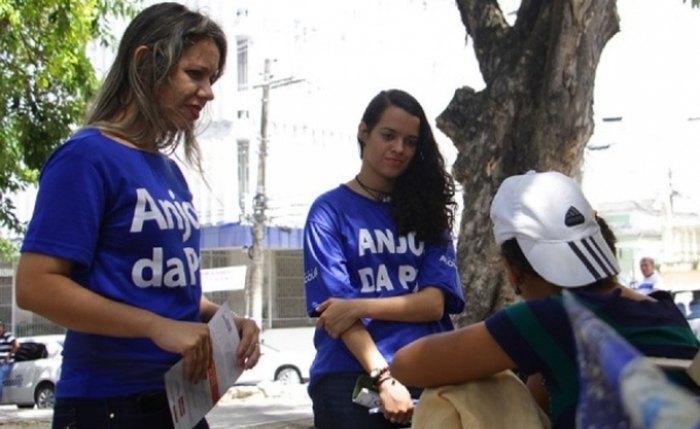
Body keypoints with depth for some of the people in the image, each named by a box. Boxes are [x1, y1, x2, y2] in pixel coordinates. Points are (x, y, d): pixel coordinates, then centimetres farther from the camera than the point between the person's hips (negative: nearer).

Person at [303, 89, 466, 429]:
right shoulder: (331, 210, 2)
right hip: (351, 379, -3)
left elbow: (434, 304, 1)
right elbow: (336, 307, -7)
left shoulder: (426, 209, 11)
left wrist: (361, 306, -13)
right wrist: (384, 378, -18)